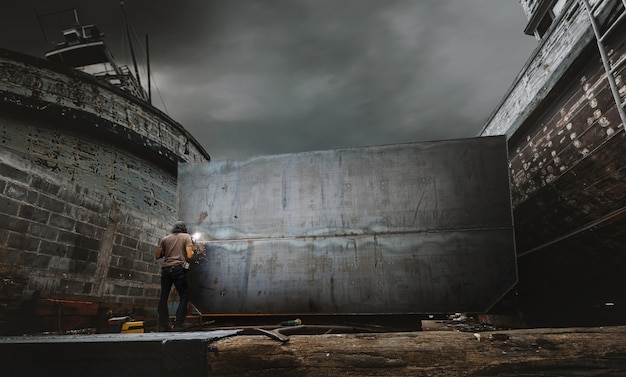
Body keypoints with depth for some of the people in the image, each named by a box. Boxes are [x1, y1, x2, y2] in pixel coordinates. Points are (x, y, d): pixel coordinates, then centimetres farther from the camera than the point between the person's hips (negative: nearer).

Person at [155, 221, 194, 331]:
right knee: (184, 296, 7)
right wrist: (192, 251, 16)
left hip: (165, 269, 4)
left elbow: (157, 256, 14)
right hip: (179, 269, -4)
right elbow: (189, 256, -5)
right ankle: (178, 324, 1)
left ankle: (163, 326, 10)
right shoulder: (186, 236, 5)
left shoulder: (165, 238, 15)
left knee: (163, 297, 9)